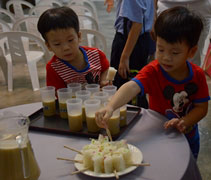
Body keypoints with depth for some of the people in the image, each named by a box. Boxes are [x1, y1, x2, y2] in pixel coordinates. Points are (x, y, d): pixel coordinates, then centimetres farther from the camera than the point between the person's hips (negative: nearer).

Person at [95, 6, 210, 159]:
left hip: (188, 136, 3)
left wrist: (183, 122, -30)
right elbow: (132, 87, -43)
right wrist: (110, 107, -60)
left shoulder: (197, 75, -16)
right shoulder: (152, 71, -24)